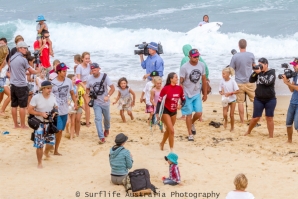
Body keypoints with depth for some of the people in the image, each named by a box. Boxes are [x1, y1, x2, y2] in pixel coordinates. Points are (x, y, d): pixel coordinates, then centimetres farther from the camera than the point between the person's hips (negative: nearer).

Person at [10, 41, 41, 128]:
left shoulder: (12, 58, 10)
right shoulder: (22, 59, -12)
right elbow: (31, 71, -3)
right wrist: (38, 71, 17)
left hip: (13, 84, 7)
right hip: (21, 86, -7)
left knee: (14, 106, 8)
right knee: (22, 106, 0)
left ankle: (16, 124, 14)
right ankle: (23, 125, 3)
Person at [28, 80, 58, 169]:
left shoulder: (53, 97, -3)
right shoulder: (36, 98, -16)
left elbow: (56, 107, 11)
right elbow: (30, 110, -13)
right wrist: (41, 114, -22)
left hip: (49, 123, 4)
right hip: (40, 123, -4)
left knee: (51, 141, 10)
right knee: (39, 144, -4)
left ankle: (46, 152, 46)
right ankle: (39, 163, 14)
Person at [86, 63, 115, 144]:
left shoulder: (105, 77, -12)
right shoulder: (89, 79, -6)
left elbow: (112, 88, -12)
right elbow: (87, 89, 8)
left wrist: (108, 96, -26)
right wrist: (89, 95, -15)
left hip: (105, 102, 0)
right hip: (96, 102, 0)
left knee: (107, 118, 18)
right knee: (98, 119, -12)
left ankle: (107, 129, 50)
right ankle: (101, 137, -13)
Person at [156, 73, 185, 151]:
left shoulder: (179, 88, -5)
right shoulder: (165, 89, -19)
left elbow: (183, 99, 6)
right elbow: (159, 101, -14)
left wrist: (181, 105, -16)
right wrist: (157, 113, -18)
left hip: (174, 111, 6)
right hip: (166, 111, -6)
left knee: (168, 130, 19)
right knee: (171, 130, -11)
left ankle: (162, 144, 43)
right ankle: (171, 149, -1)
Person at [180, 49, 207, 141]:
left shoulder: (201, 65, -3)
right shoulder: (184, 67, -15)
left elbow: (204, 80, 7)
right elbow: (181, 82, -11)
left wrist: (205, 94, 8)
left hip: (197, 94, 4)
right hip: (187, 94, -4)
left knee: (199, 113, -1)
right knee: (189, 114, 2)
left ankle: (192, 123, 32)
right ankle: (190, 134, 13)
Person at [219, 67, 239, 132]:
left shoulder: (232, 81, -13)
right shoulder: (222, 81, -8)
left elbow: (236, 91, -12)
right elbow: (220, 91, -2)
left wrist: (229, 93, -23)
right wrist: (223, 93, -23)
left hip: (232, 100, -1)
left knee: (231, 115, 5)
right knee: (224, 114, -13)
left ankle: (232, 127, 22)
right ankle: (226, 121, 20)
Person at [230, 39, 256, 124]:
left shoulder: (235, 56, -10)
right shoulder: (251, 55, -4)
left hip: (239, 82, -1)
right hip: (250, 82, 1)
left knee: (240, 102, 5)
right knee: (255, 100, 11)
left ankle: (242, 120, 8)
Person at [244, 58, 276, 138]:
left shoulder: (271, 72, -6)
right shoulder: (258, 72, 5)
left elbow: (267, 82, -21)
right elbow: (251, 80, -1)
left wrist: (259, 73, -20)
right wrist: (254, 72, -14)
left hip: (270, 100, -3)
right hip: (258, 99, 3)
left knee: (269, 118, 1)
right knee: (256, 117, 3)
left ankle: (271, 137, 7)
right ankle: (248, 132, 22)